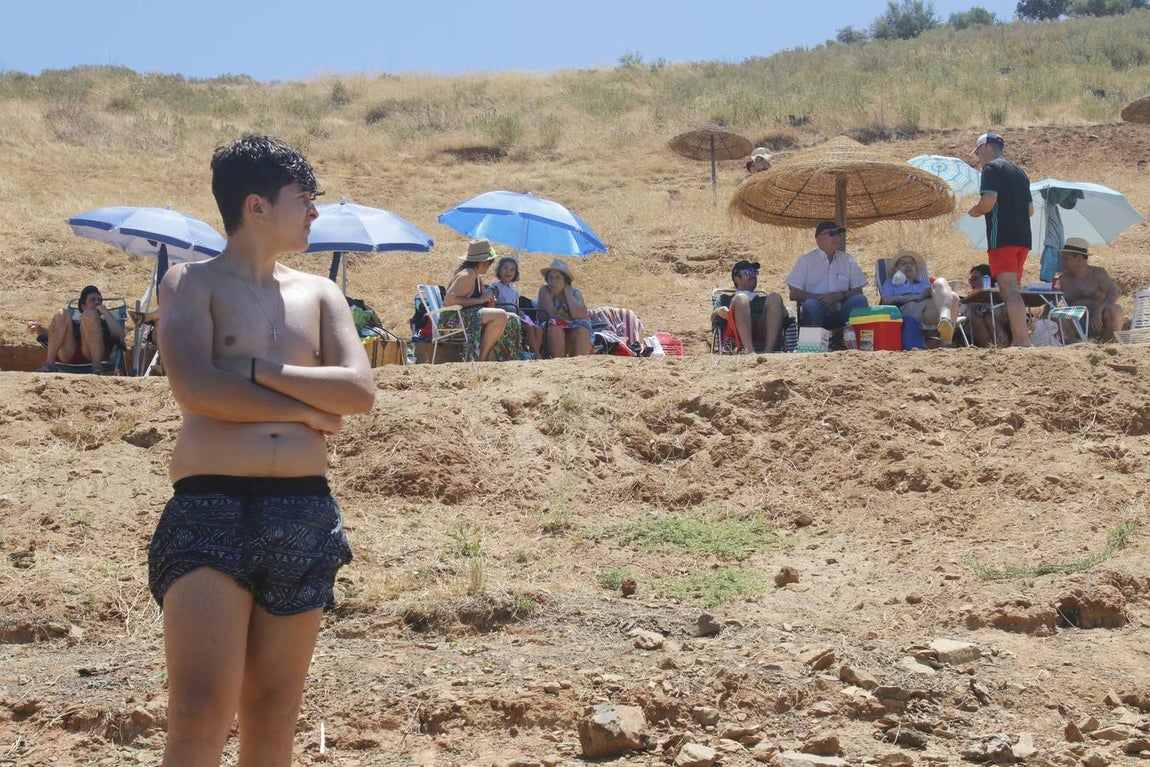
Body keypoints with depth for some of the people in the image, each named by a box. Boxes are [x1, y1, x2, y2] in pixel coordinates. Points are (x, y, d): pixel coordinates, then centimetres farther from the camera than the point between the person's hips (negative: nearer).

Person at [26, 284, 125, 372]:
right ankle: (49, 365, -32)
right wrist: (38, 329, 2)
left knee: (89, 315, -20)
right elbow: (51, 333, 22)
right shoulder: (72, 323, 39)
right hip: (67, 356, 2)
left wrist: (106, 313, 13)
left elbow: (120, 335, 14)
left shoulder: (106, 323, 36)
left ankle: (96, 367, -33)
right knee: (62, 314, -16)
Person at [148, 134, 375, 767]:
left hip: (305, 516, 5)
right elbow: (195, 389, -13)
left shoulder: (319, 294, 16)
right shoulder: (193, 282, 4)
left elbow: (359, 391, 1)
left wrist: (256, 369, -7)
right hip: (211, 509, -5)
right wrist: (305, 408, -6)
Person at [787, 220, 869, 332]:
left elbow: (858, 291, 9)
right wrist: (821, 298, -12)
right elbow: (794, 294, 1)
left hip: (841, 313, 2)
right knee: (811, 303, -33)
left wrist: (839, 295, -12)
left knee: (859, 300, -24)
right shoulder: (806, 260, 6)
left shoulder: (848, 260, 13)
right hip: (816, 314, -2)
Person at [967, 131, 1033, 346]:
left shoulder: (992, 168, -3)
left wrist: (976, 211, 2)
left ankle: (1023, 342, -27)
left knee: (1009, 290, -16)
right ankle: (1017, 341, 13)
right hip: (1023, 237, 9)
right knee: (1012, 291, 14)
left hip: (1002, 237, -9)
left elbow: (989, 200, -17)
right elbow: (1030, 209, 25)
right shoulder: (1019, 172, 23)